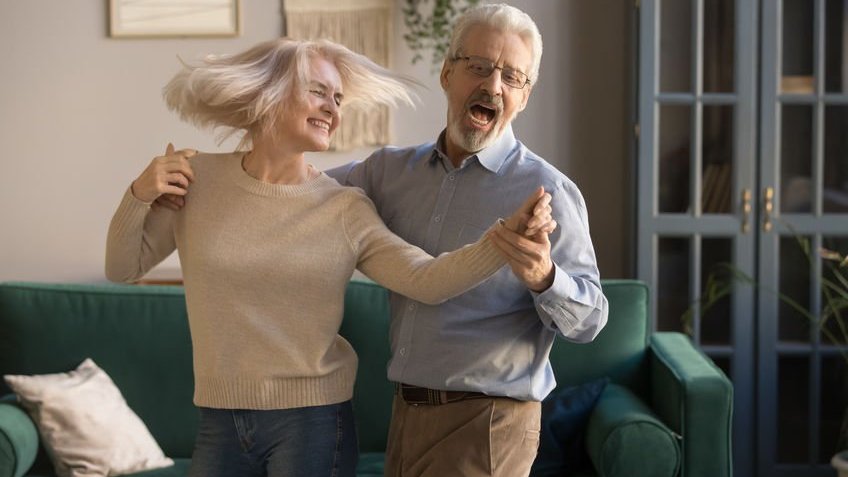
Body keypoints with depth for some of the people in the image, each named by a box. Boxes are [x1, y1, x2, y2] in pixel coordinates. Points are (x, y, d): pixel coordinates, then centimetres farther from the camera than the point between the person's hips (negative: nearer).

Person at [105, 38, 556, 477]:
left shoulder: (346, 210, -5)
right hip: (220, 422, 2)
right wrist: (138, 196, -10)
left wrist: (505, 235, -29)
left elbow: (425, 280, -15)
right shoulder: (198, 179, -1)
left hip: (312, 422, -2)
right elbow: (123, 268, 7)